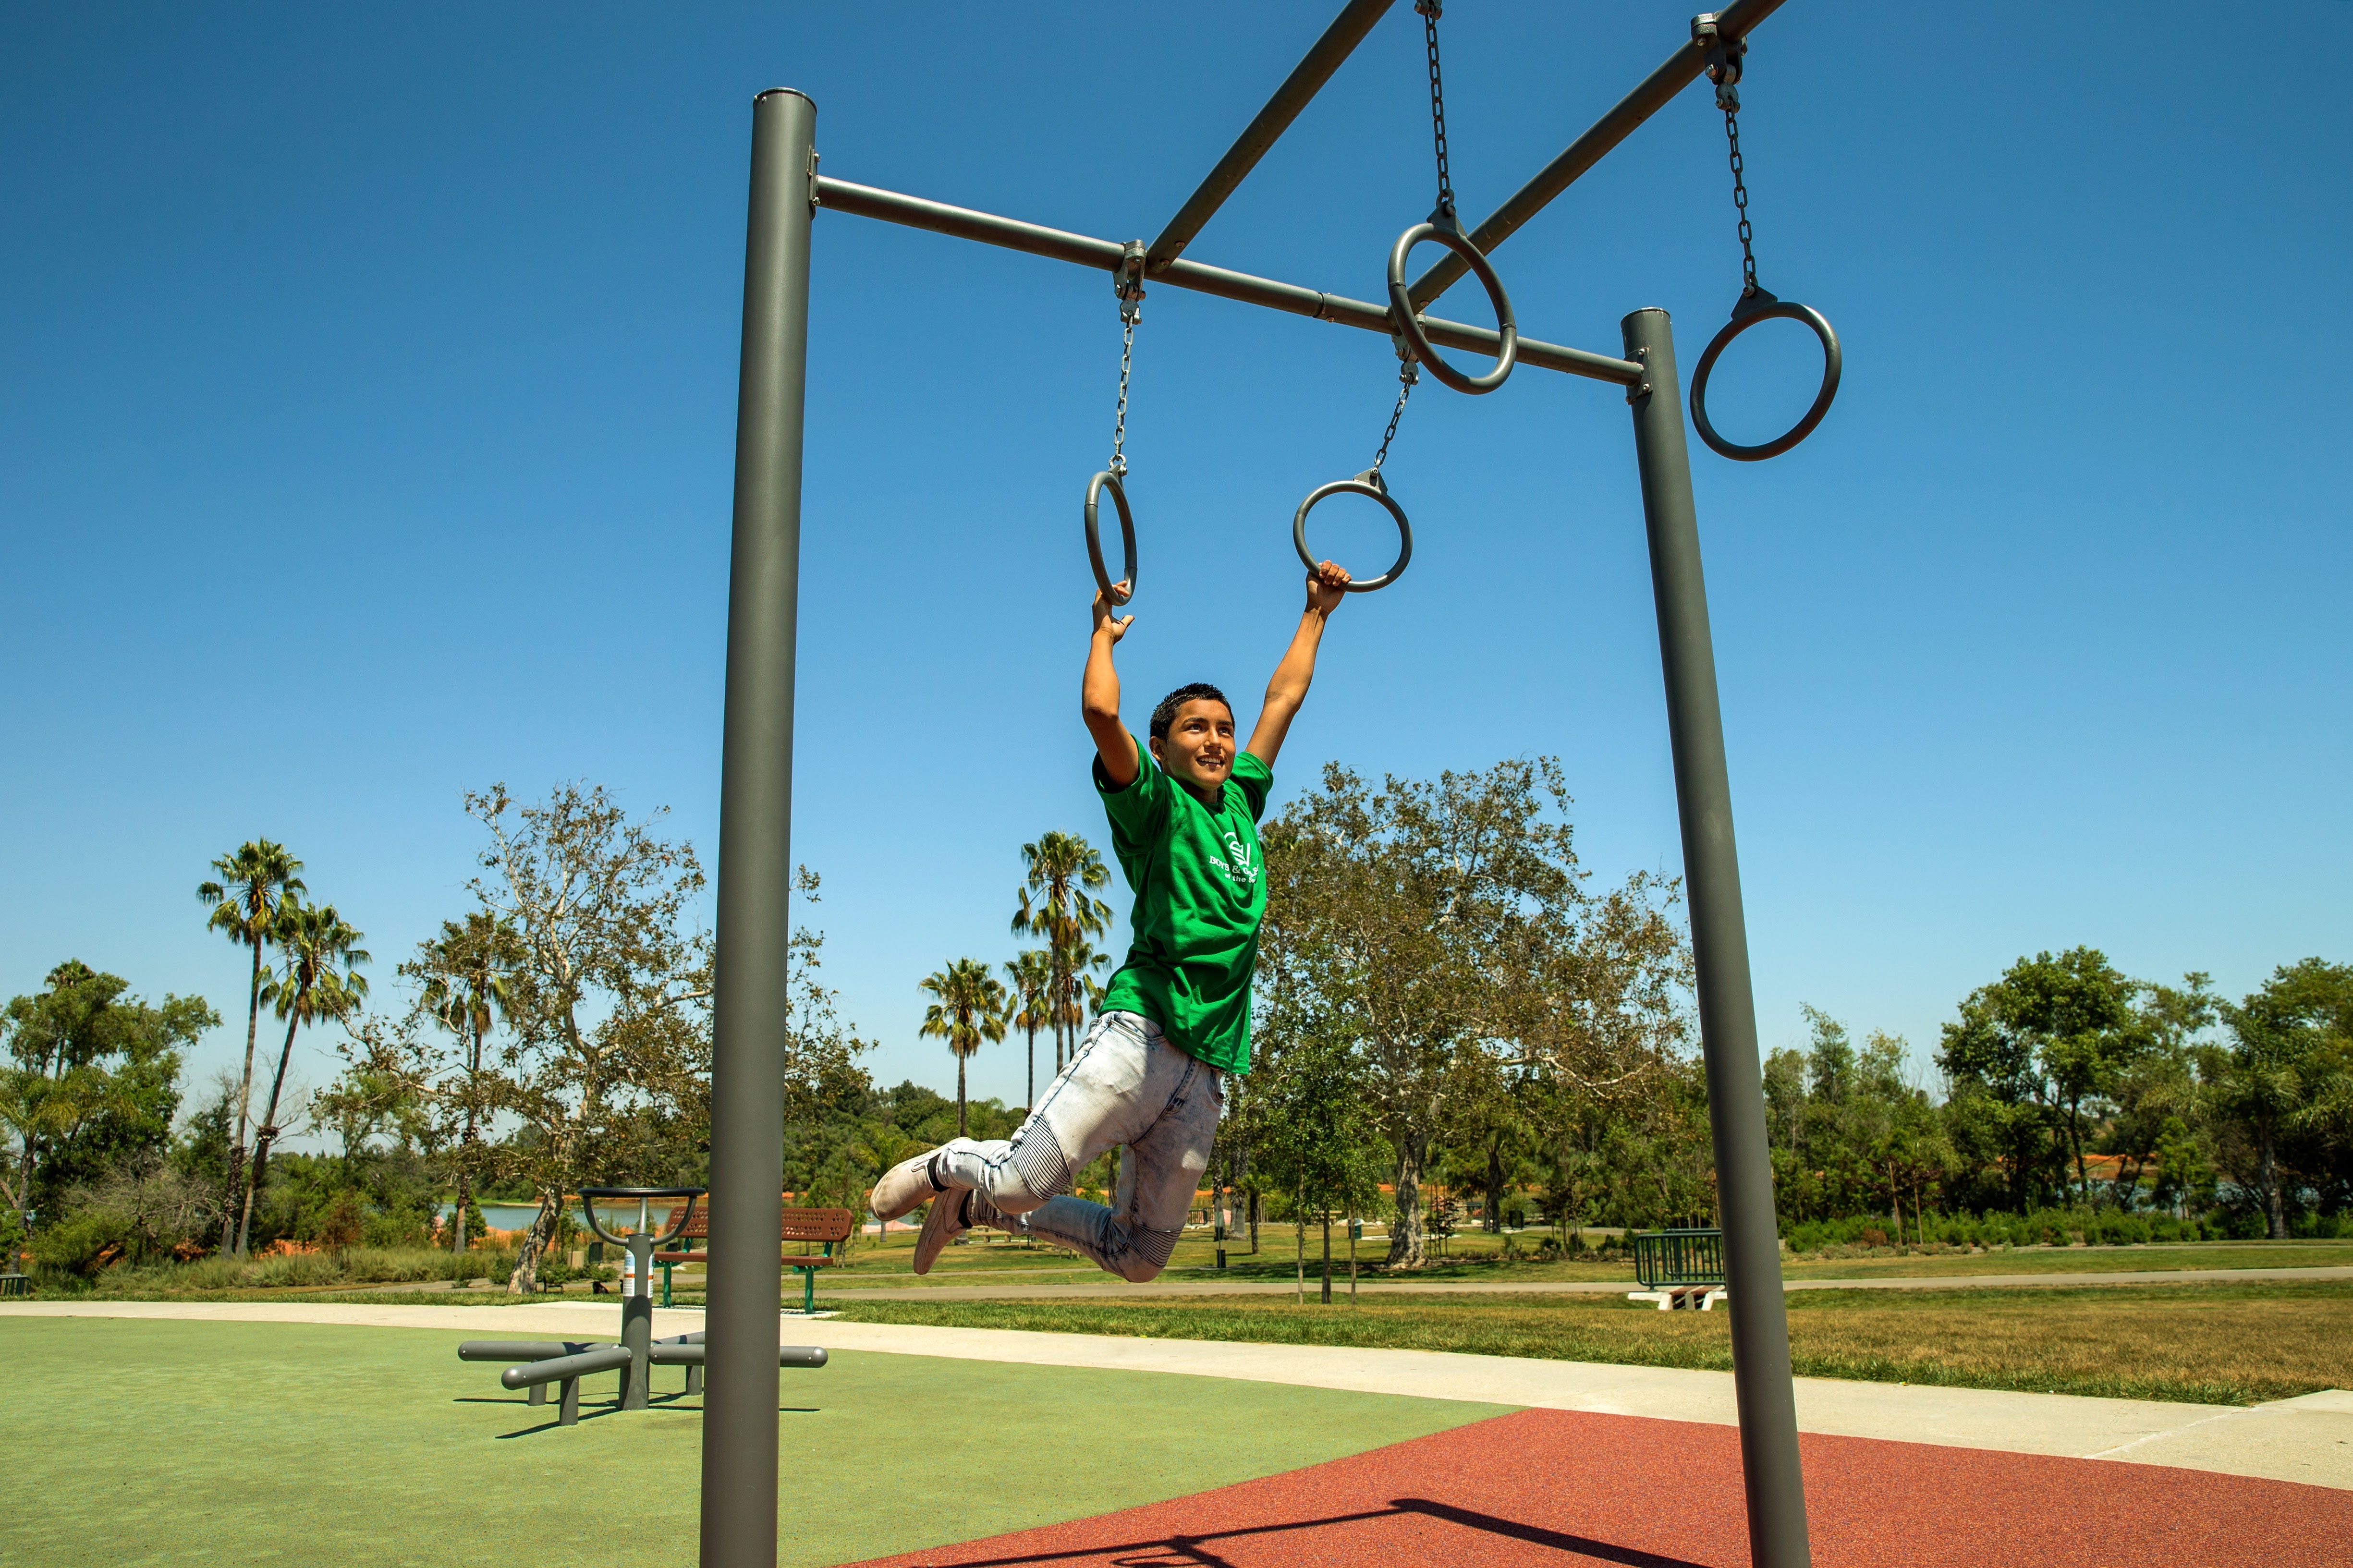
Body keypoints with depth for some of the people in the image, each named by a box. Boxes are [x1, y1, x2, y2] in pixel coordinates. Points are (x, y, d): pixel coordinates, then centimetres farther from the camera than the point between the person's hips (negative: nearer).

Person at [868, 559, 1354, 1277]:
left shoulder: (1241, 804, 20)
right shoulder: (1156, 808, 2)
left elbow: (1284, 696, 29)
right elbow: (1100, 710, -14)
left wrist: (1316, 612, 36)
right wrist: (1105, 630, 3)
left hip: (1208, 1072, 7)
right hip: (1141, 1033, -6)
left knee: (1140, 1256, 9)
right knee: (1023, 1181, -22)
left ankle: (975, 1204, 28)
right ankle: (946, 1166, 15)